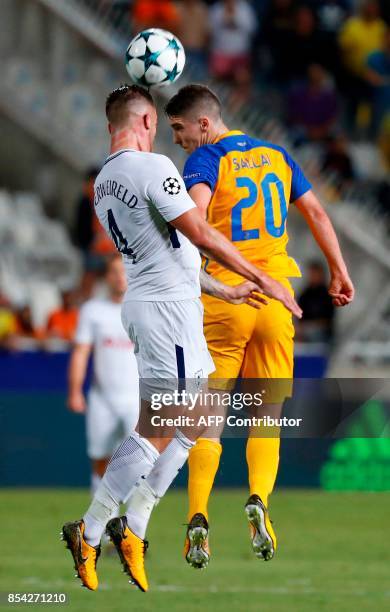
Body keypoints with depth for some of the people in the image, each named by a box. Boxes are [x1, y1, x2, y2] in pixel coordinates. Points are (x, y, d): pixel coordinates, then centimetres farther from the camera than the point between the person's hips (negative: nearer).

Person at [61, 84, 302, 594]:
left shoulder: (103, 183, 14)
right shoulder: (152, 168, -14)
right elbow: (200, 234, -19)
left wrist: (226, 291, 25)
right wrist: (262, 279, -13)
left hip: (144, 302, 9)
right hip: (169, 308, -9)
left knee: (196, 422, 14)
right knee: (156, 431, -6)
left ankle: (133, 529, 11)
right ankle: (89, 533, -5)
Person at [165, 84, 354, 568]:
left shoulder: (205, 160, -4)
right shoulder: (276, 156, 14)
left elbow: (195, 209, -24)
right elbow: (316, 212, 17)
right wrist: (339, 272, 23)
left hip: (224, 297, -4)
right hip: (276, 295, 4)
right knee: (266, 413, 7)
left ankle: (198, 519, -6)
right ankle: (258, 499, -16)